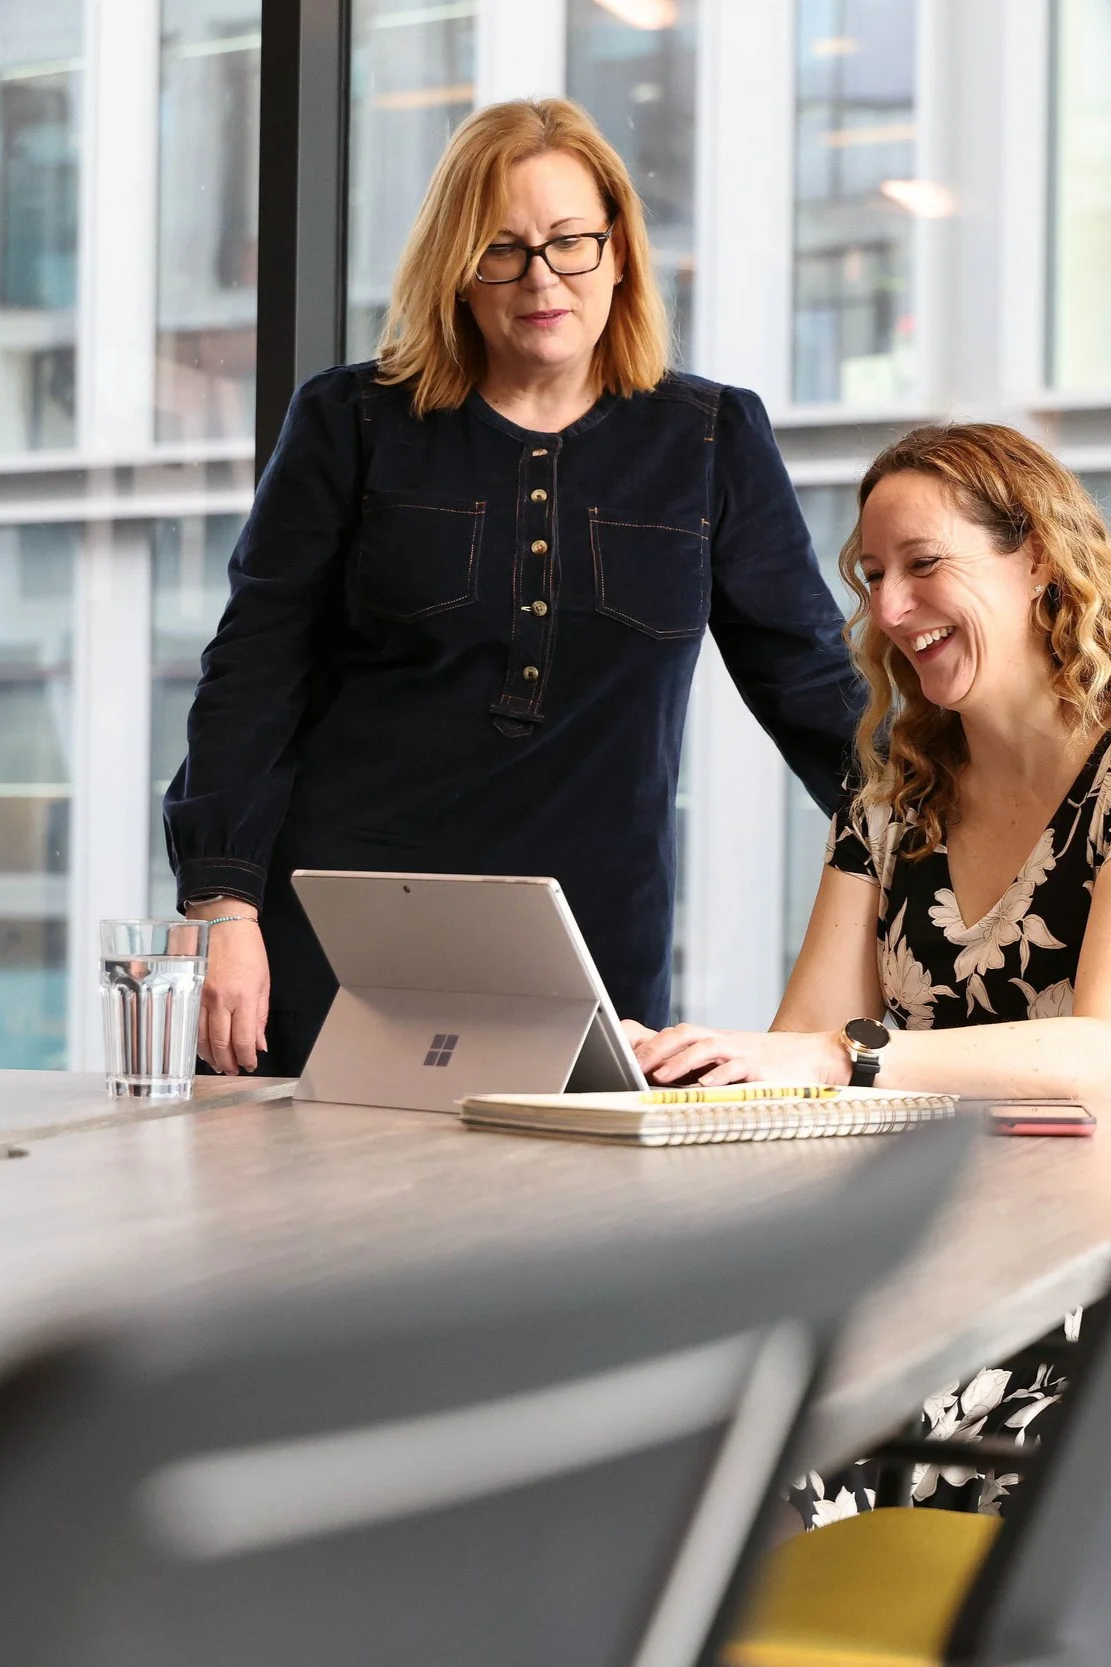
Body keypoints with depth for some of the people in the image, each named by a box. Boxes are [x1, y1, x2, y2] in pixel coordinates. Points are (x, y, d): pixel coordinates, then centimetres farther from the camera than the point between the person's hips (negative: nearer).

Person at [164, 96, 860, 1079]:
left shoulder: (714, 444, 8)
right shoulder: (353, 426, 5)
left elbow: (813, 680, 12)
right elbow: (253, 681, 2)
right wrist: (223, 906, -7)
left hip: (597, 956, 1)